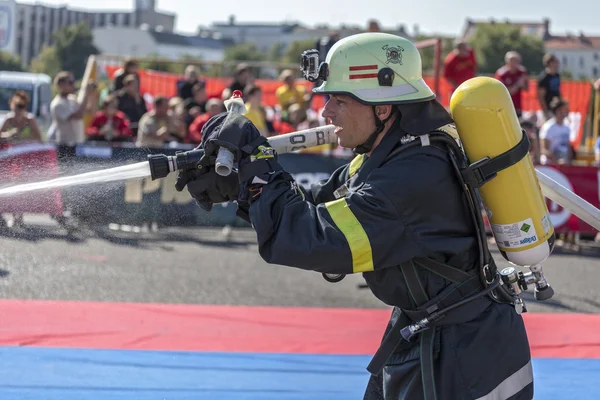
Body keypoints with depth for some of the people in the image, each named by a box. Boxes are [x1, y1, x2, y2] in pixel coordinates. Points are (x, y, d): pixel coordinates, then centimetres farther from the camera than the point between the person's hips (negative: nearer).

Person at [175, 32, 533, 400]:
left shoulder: (416, 174, -27)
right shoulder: (386, 154, 2)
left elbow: (313, 241, -30)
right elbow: (314, 208, 11)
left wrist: (255, 160, -20)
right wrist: (228, 186, -1)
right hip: (421, 339, 9)